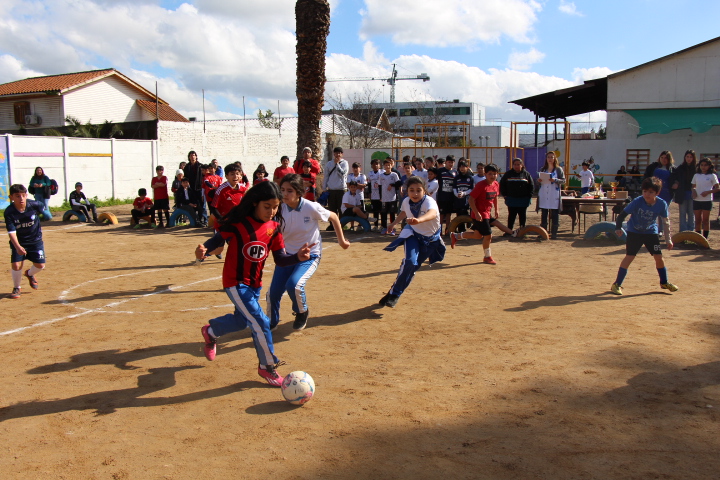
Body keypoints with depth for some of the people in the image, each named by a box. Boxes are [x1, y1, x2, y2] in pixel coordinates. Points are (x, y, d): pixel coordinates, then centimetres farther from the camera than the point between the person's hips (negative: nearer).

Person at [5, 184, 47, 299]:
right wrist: (18, 247, -41)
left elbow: (43, 208, 7)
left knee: (40, 265, -4)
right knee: (16, 265, -13)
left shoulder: (35, 205, -18)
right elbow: (11, 232, -25)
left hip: (35, 240, 1)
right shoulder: (9, 212, -21)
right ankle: (16, 288, 14)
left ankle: (30, 274, 34)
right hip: (18, 242, -1)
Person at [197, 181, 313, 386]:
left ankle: (210, 332, 55)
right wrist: (204, 248, -29)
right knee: (260, 323, -13)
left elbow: (280, 259, -5)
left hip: (255, 283, 7)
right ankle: (268, 367, 9)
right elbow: (219, 238, -9)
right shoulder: (237, 222, -18)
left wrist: (297, 257, -23)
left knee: (242, 320, 25)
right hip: (235, 283, -6)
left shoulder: (274, 227, -5)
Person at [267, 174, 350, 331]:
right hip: (287, 254, 4)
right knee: (273, 291, -1)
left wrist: (341, 240, 4)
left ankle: (302, 312, 7)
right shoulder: (280, 209, -11)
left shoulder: (311, 208, -20)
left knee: (294, 284, -27)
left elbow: (333, 217, -4)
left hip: (310, 254, -4)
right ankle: (271, 322, 30)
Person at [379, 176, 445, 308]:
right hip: (412, 234, 1)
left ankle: (394, 294, 28)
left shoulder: (429, 201, -32)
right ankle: (393, 293, -11)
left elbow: (433, 213, -58)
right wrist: (394, 223, 19)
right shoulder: (406, 201, -16)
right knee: (410, 261, -24)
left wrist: (419, 220, -76)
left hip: (430, 239, -1)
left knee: (413, 266, 9)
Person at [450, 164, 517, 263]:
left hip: (487, 213, 9)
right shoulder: (481, 185, -20)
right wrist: (476, 213, -26)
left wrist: (496, 210, 20)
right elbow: (471, 199, -20)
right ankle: (487, 257, 14)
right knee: (488, 235, -4)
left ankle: (455, 236, 33)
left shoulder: (496, 184, 3)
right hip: (480, 214, -9)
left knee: (478, 235, 17)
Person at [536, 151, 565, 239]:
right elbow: (539, 182, 18)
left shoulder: (558, 169, 4)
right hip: (543, 195, 3)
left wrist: (555, 180, -18)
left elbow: (563, 180, -2)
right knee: (543, 214, 6)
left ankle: (554, 233, 2)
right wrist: (538, 181, -5)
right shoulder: (543, 169, 14)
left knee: (555, 214, -3)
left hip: (554, 195, -3)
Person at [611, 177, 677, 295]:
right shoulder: (637, 202, -24)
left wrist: (668, 239, 1)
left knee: (658, 256, 2)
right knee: (629, 257, -11)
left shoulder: (662, 204, -16)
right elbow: (623, 214, -17)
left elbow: (666, 221, -2)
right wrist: (618, 228, -33)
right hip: (634, 232, -3)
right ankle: (617, 284, -5)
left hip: (651, 232, 3)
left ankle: (664, 282, 26)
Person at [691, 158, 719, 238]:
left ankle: (705, 238, 7)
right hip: (697, 200, 3)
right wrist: (694, 191, -8)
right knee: (698, 219, 8)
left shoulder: (712, 176, -1)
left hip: (707, 200, -3)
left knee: (705, 220, 3)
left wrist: (708, 192, -18)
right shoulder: (696, 175, 9)